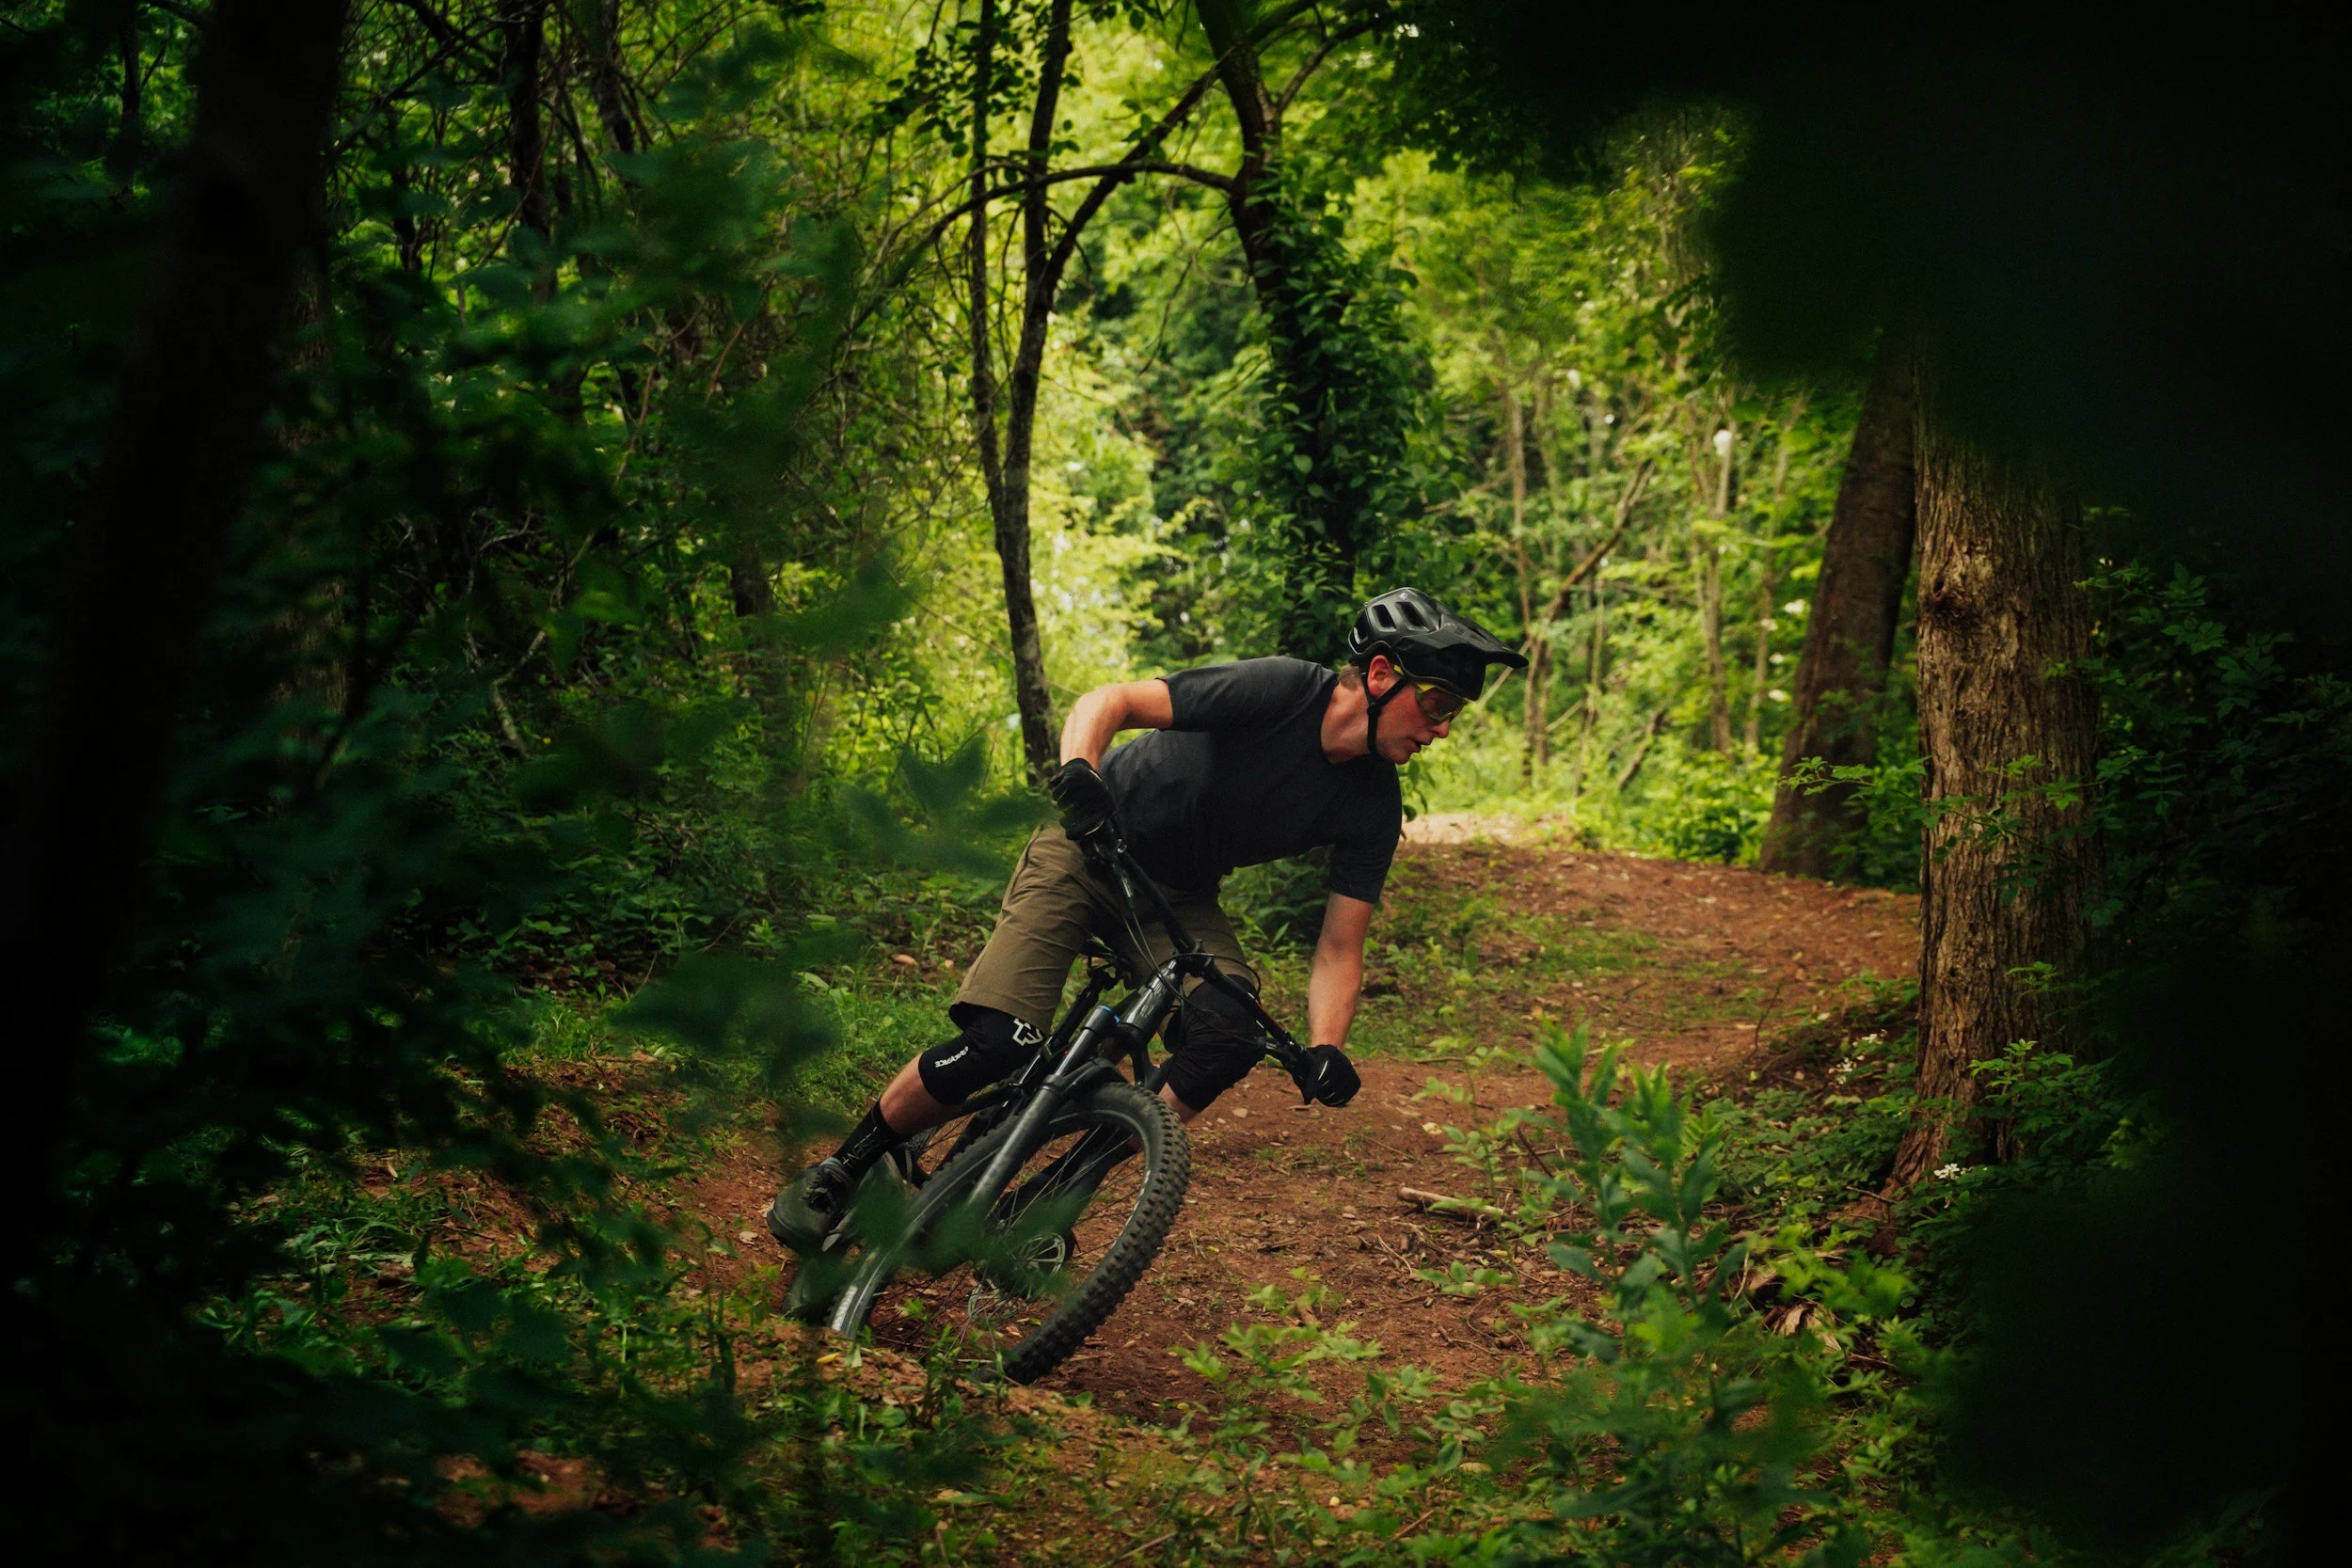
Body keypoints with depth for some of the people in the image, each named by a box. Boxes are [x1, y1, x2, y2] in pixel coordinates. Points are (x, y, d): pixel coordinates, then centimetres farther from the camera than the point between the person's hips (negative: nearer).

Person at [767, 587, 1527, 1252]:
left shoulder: (1373, 808, -11)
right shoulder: (1281, 691, -24)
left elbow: (1339, 947, -9)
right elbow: (1109, 701, -23)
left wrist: (1325, 1048, -27)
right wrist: (1078, 768, -44)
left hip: (1177, 900, 5)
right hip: (1089, 850, -4)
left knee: (1227, 1037, -25)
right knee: (998, 1043, -21)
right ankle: (833, 1177, 2)